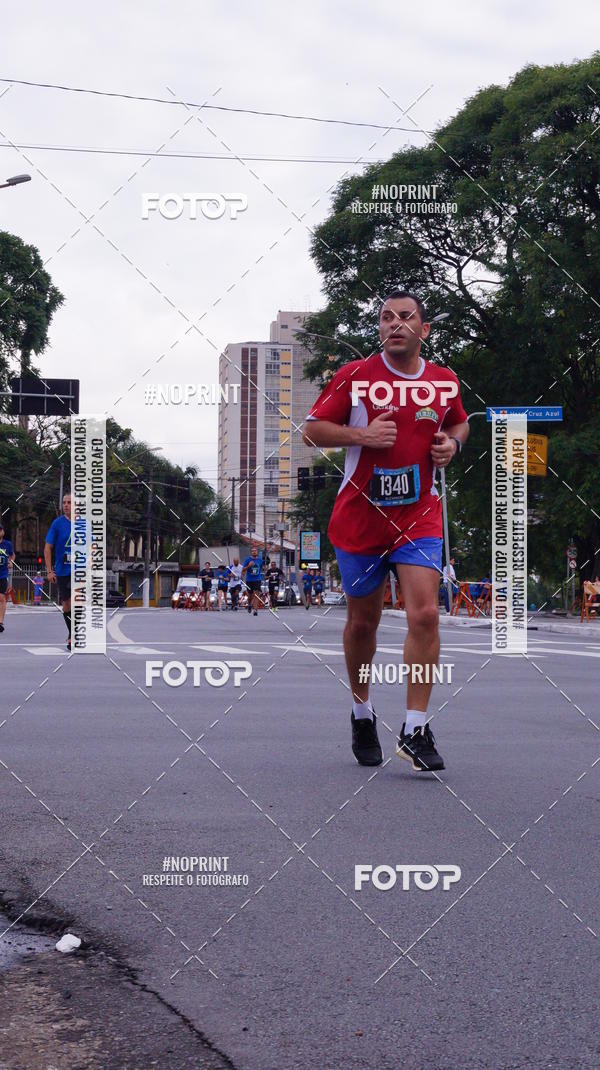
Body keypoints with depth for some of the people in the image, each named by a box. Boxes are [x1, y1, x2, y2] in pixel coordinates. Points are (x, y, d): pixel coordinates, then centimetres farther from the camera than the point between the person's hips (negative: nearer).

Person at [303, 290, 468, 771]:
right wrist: (362, 434, -17)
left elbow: (459, 422, 24)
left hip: (420, 517, 1)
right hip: (360, 516, -1)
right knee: (362, 622, 11)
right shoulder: (355, 376, -4)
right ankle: (362, 711, 34)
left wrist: (452, 443, 1)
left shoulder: (444, 380, 4)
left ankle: (415, 730, -9)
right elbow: (313, 430, -1)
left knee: (425, 615, -15)